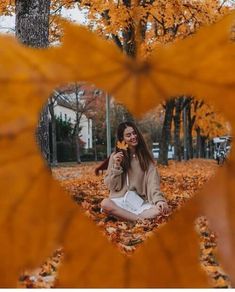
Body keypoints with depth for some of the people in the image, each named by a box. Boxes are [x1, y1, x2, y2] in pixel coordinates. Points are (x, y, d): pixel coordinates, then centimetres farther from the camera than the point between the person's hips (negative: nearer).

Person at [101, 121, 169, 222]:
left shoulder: (145, 157, 7)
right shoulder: (116, 157, 6)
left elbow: (153, 181, -7)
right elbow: (111, 185, 3)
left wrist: (159, 199, -25)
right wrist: (116, 166, -12)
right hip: (120, 201, 0)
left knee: (161, 208, -29)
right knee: (105, 203, -35)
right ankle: (140, 219, -28)